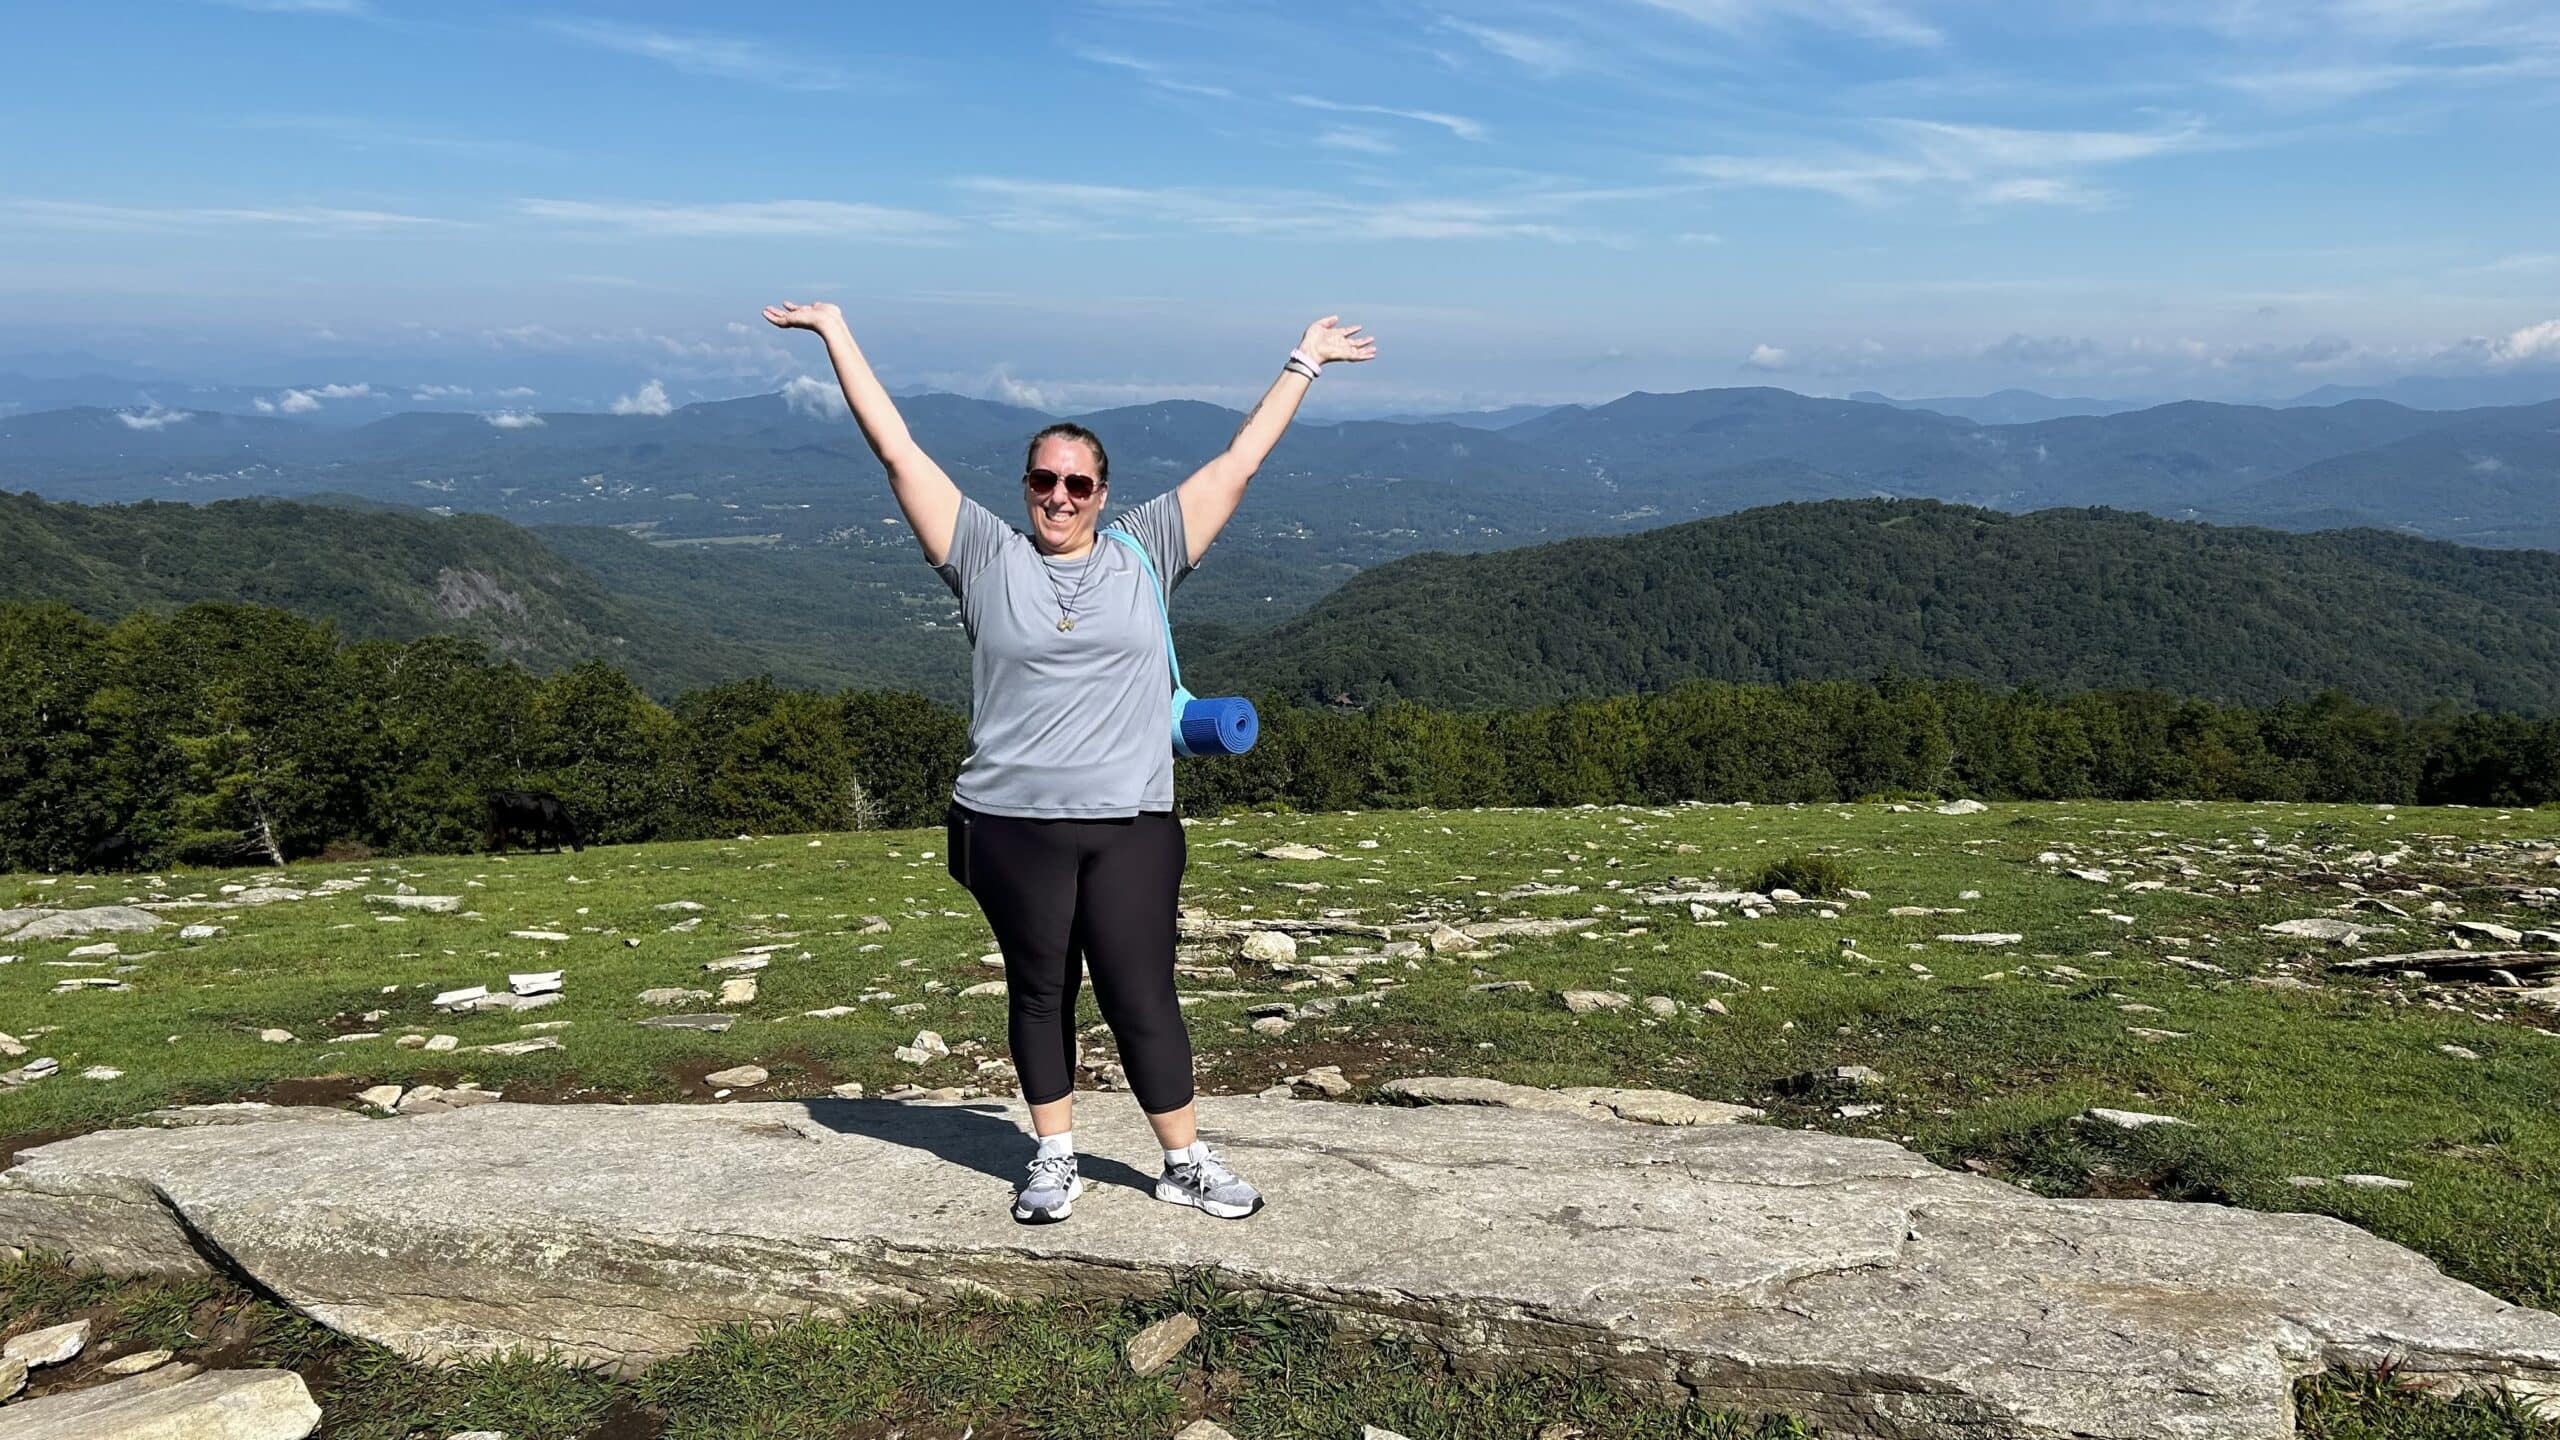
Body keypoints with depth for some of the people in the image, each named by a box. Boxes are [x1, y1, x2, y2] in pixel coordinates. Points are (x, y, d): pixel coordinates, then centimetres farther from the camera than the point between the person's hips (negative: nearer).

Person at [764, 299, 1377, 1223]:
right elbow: (899, 450, 4)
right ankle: (1055, 1159, 29)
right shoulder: (987, 556, 4)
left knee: (1143, 997, 5)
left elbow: (1239, 462, 11)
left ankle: (1186, 1162, 21)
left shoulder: (1144, 555, 6)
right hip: (1013, 827, 0)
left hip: (1131, 827, 0)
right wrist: (837, 334, 6)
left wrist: (1303, 363, 15)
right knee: (1038, 993, 13)